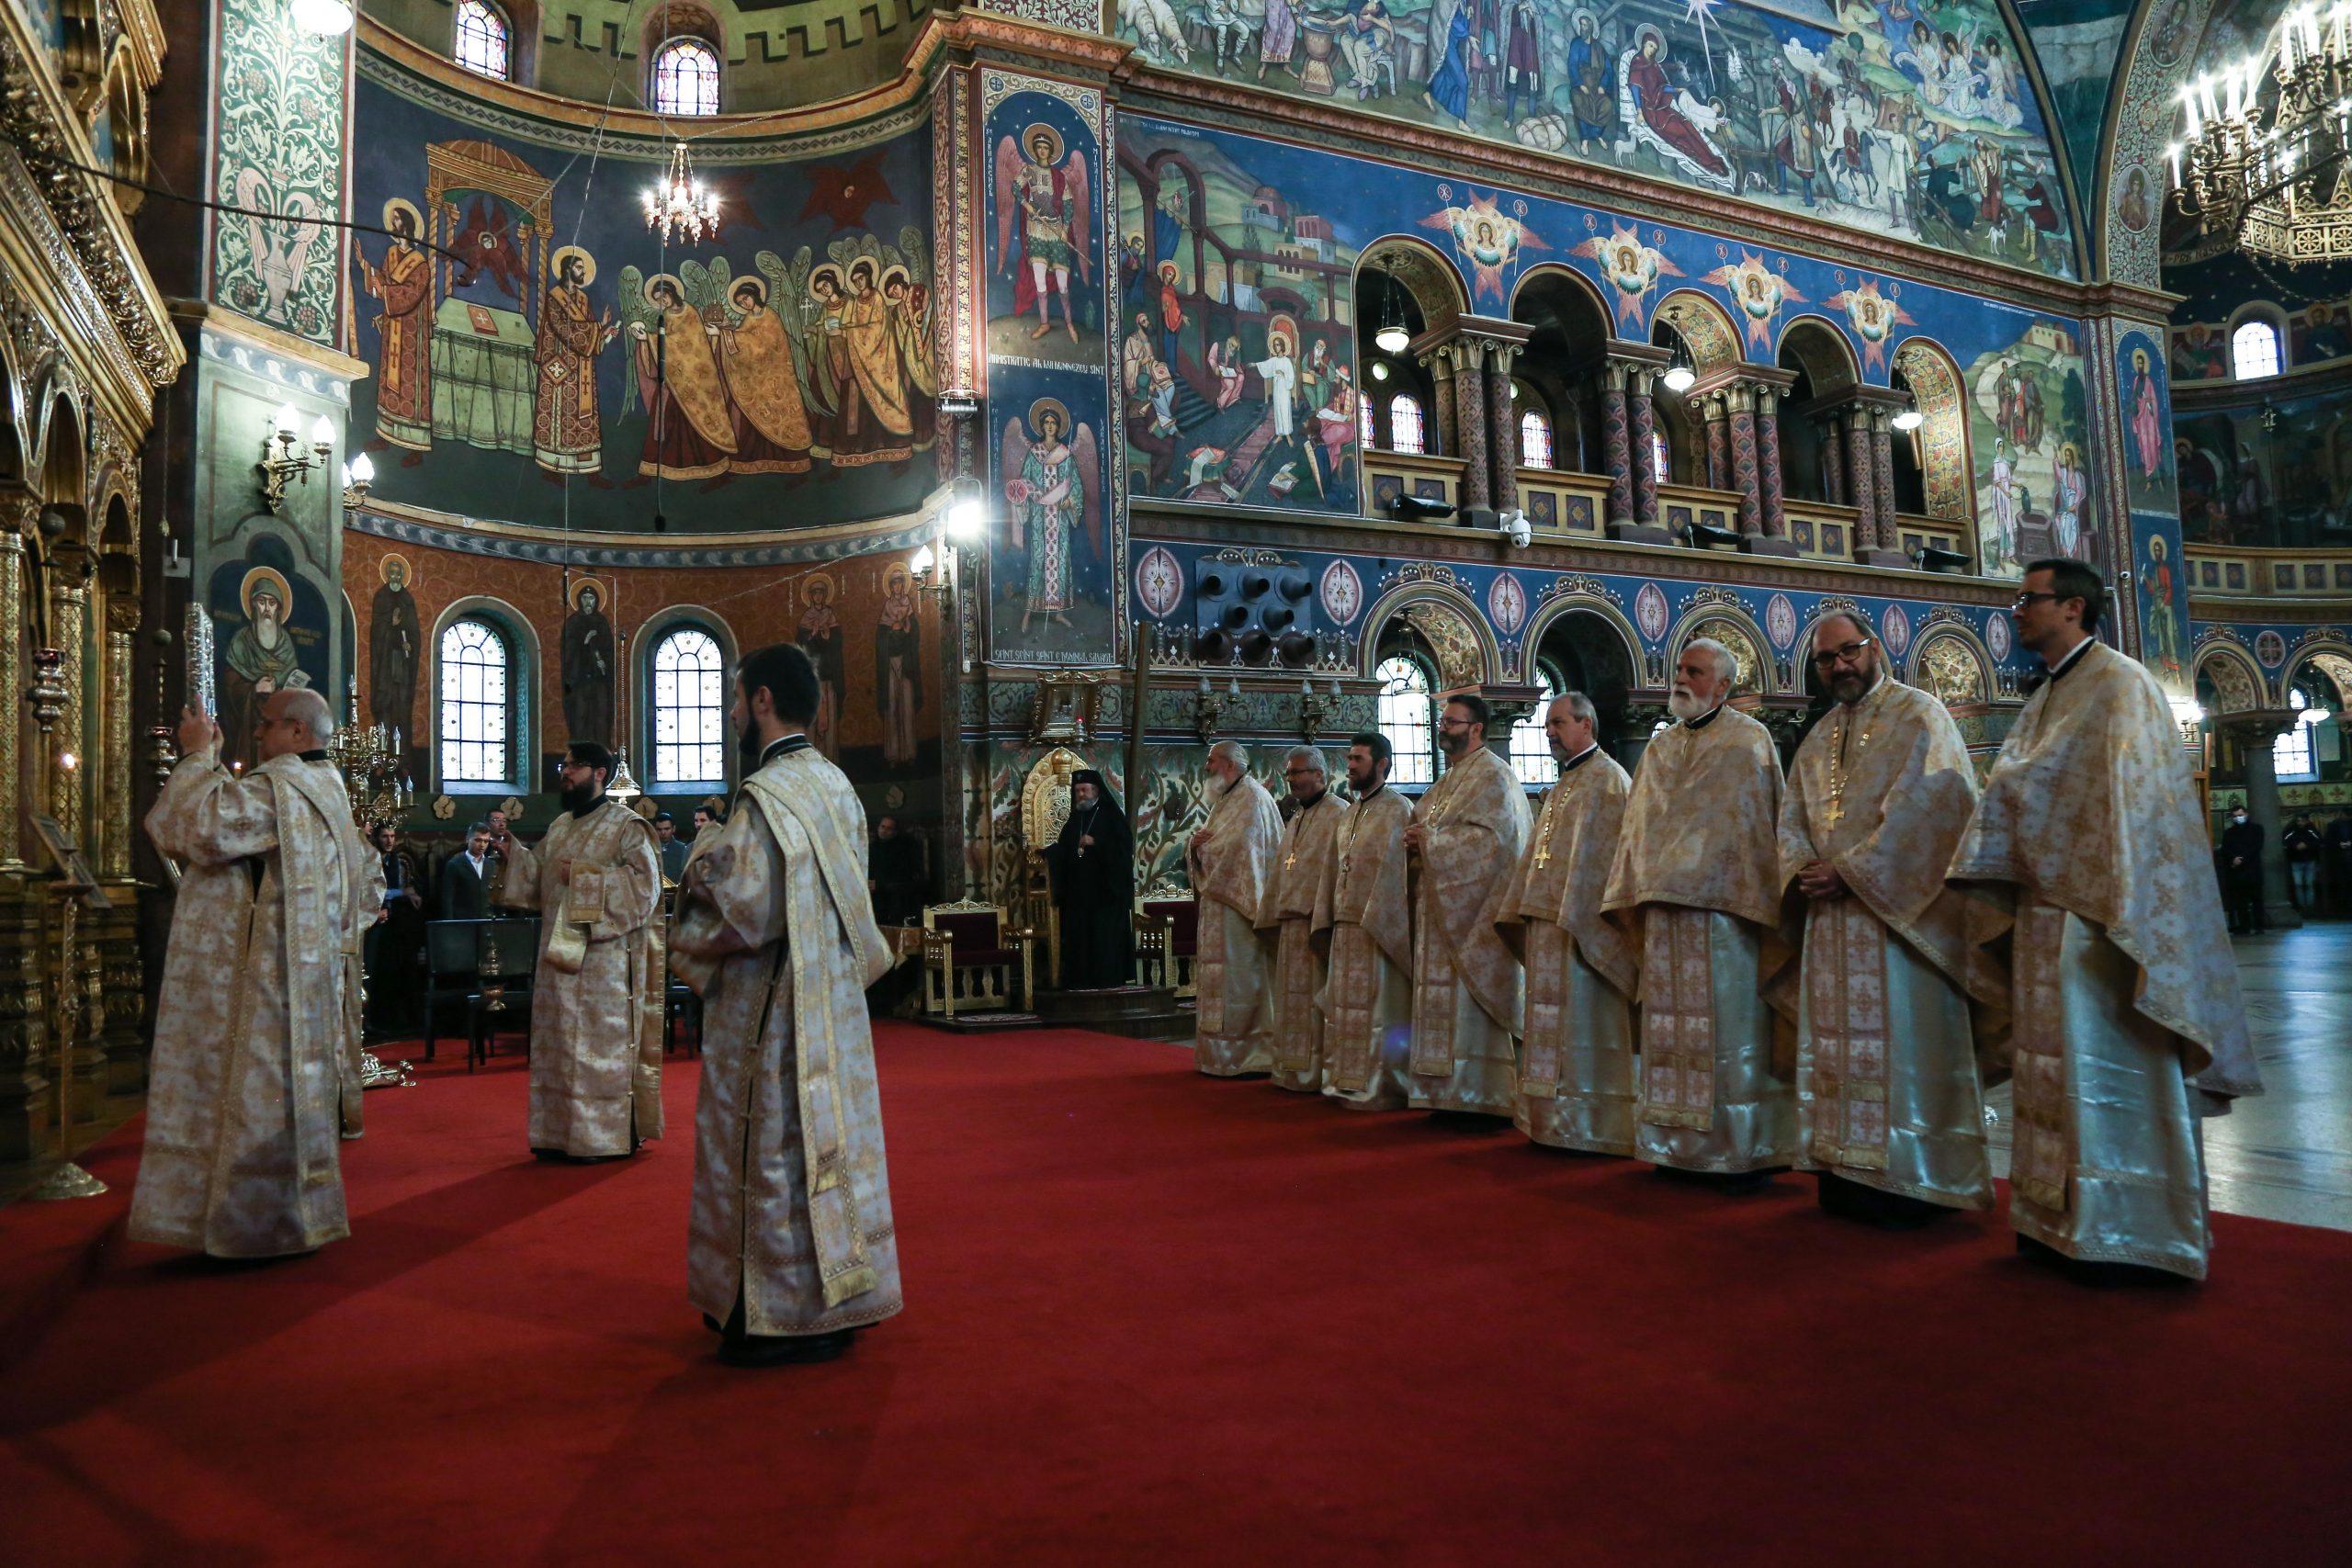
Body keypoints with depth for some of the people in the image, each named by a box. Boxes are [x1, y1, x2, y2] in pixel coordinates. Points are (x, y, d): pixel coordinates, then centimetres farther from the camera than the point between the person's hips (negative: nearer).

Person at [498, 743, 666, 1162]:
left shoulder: (627, 826, -6)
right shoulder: (558, 828, 16)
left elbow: (645, 884, -14)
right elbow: (538, 882, 14)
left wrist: (583, 875, -17)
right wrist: (511, 850, 0)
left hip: (603, 958, -7)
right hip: (559, 952, 7)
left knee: (601, 1042, -3)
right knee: (557, 1044, 9)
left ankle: (605, 1136, 5)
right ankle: (562, 1133, 17)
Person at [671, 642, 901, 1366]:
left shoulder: (766, 796, -19)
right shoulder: (836, 784, 7)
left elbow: (743, 912, -23)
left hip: (771, 1008, -8)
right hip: (832, 999, 9)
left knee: (773, 1151, 2)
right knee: (826, 1139, 14)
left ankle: (783, 1318, 13)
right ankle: (834, 1299, 25)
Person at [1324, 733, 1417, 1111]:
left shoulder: (1397, 810, -10)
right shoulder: (1351, 813, 16)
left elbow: (1395, 871, -16)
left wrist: (1373, 920, -19)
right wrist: (1334, 916, 13)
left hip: (1379, 927, -9)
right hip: (1346, 925, 9)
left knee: (1378, 1007, -4)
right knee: (1347, 1006, 12)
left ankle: (1381, 1087, 3)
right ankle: (1351, 1081, 19)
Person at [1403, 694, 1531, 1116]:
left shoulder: (1493, 776, -7)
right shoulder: (1447, 781, 21)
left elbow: (1492, 836, -19)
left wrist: (1430, 843, -16)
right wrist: (1418, 842, 1)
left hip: (1472, 908, -9)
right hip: (1441, 906, 9)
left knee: (1467, 999, -9)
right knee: (1445, 1001, 7)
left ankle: (1479, 1095, -5)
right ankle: (1449, 1093, 11)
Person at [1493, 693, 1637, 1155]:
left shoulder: (1607, 779, -8)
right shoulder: (1562, 787, 20)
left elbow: (1606, 856, -16)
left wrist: (1577, 918, -21)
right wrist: (1522, 911, 16)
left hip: (1582, 924, -9)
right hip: (1546, 923, 9)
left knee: (1579, 1025, -6)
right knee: (1551, 1028, 11)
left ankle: (1584, 1123, 0)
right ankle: (1552, 1116, 17)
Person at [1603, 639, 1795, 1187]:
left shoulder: (1747, 740, -1)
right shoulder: (1661, 747, 17)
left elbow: (1756, 823, -6)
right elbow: (1639, 827, 16)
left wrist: (1751, 901, -12)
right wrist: (1634, 896, 10)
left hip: (1722, 910, -6)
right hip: (1665, 913, 6)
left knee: (1730, 1026, -3)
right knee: (1672, 1029, 7)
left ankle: (1745, 1150, 5)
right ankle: (1679, 1143, 14)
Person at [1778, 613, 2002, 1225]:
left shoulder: (1920, 715, -3)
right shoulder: (1818, 738, 18)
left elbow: (1925, 808, -15)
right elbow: (1791, 819, 14)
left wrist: (1851, 870, -17)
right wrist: (1803, 870, -6)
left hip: (1900, 909, -7)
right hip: (1832, 914, 7)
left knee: (1902, 1040, -4)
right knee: (1839, 1043, 8)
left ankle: (1909, 1180, 3)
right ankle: (1848, 1169, 15)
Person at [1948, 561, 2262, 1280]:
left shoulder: (2119, 684, -9)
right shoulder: (2046, 699, 17)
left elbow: (2132, 798, -16)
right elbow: (2010, 790, 13)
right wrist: (1985, 874, 3)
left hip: (2092, 914, -9)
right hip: (2044, 908, 9)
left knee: (2106, 1065, -2)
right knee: (2055, 1064, 11)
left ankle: (2124, 1229, 7)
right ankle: (2061, 1218, 19)